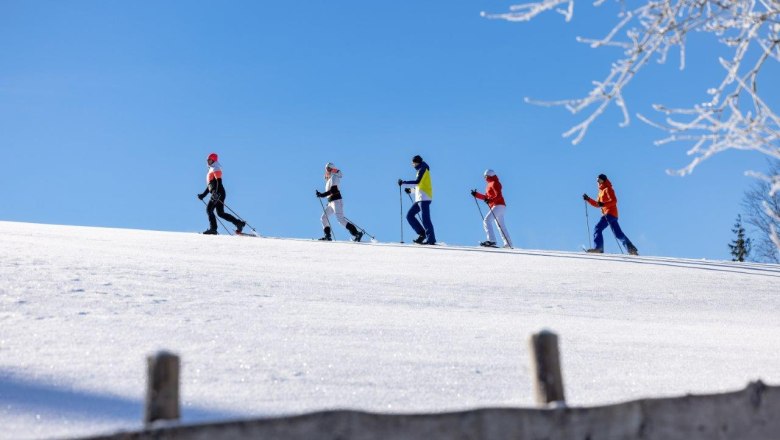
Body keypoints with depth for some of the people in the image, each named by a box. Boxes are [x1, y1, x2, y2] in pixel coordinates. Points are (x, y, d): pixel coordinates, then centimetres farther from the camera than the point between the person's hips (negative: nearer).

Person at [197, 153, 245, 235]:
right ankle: (239, 223, 4)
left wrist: (216, 193, -28)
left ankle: (213, 229, -18)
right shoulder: (211, 170, 26)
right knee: (220, 213, 6)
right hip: (216, 194, 9)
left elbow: (219, 182, -16)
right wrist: (203, 195, 22)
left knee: (209, 209, -12)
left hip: (218, 193, -9)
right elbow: (210, 185, 28)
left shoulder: (216, 169, -4)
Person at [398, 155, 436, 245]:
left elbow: (417, 182, -18)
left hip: (424, 198, -10)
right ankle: (422, 234, 3)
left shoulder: (423, 169, -4)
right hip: (419, 199, 10)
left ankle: (431, 239, -16)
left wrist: (403, 183, -15)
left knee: (425, 219, -14)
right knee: (409, 215, 6)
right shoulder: (421, 170, 24)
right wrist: (411, 190, 17)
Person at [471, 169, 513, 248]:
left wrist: (490, 200, -34)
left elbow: (499, 195, -18)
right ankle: (508, 244, 12)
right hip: (497, 207, 10)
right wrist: (476, 194, 16)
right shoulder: (490, 185, 22)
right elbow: (486, 197, 23)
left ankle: (491, 240, -30)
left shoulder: (494, 183, -6)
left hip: (498, 205, -10)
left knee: (486, 221, -19)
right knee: (501, 226, 10)